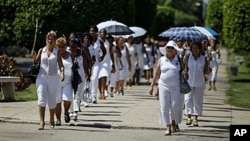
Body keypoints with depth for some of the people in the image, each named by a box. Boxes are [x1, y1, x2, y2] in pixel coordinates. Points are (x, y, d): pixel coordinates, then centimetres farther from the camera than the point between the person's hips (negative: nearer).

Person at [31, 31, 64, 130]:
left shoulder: (57, 52, 3)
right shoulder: (41, 51, 6)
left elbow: (61, 65, 0)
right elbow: (36, 63, 9)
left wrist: (62, 73, -18)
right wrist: (34, 56, -11)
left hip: (53, 78, 0)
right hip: (41, 77, 0)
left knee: (52, 101, 7)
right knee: (42, 100, -12)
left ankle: (51, 120, 29)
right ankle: (42, 122, -14)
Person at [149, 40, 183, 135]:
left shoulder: (179, 60, 5)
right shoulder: (161, 60, 7)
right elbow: (156, 74, 10)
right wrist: (152, 86, 8)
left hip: (176, 87, -1)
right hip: (163, 86, 1)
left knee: (175, 106, -4)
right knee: (164, 107, -5)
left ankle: (174, 122, 24)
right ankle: (168, 128, -2)